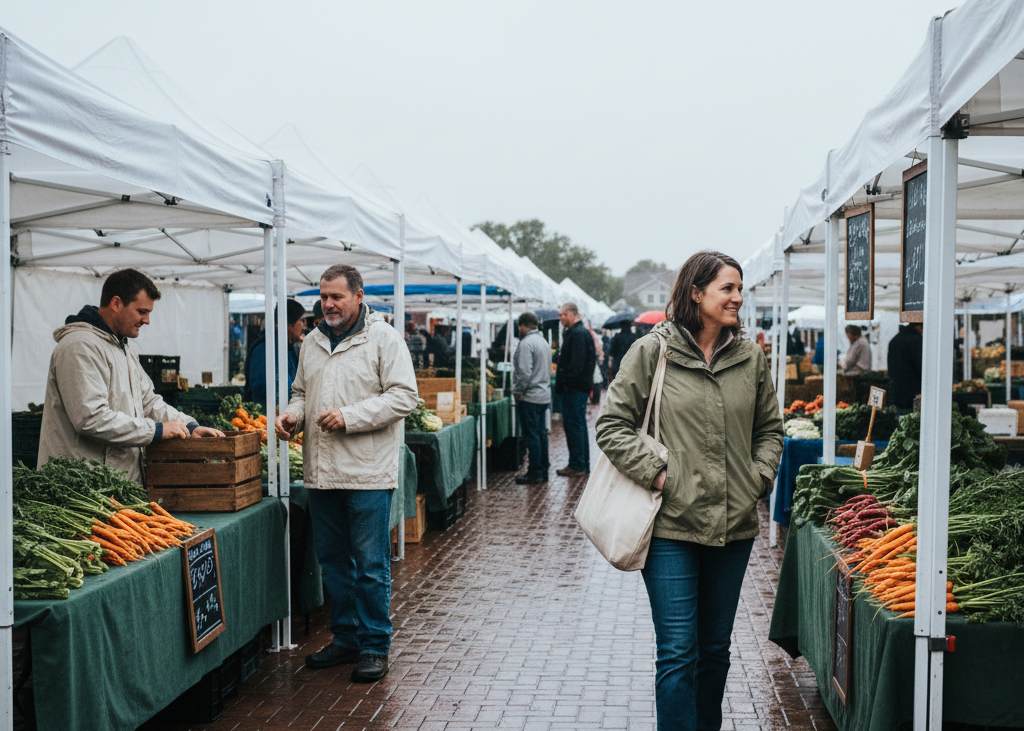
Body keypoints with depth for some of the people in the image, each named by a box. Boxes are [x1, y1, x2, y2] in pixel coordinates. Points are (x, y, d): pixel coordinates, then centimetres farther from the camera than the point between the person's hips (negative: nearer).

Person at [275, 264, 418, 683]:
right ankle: (346, 638, 27)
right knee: (333, 561, 13)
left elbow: (403, 396, -11)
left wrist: (349, 416, -17)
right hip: (321, 472, 6)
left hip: (368, 474, -6)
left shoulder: (384, 338, -5)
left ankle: (375, 646, 11)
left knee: (371, 565, -1)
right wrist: (293, 414, 2)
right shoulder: (313, 342, 15)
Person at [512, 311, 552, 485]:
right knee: (541, 433, 12)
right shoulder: (544, 342, 15)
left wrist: (518, 392, -11)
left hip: (530, 397, -9)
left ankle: (535, 474, -3)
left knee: (531, 436, -5)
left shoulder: (526, 343, -15)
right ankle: (543, 472, 16)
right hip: (544, 396, 9)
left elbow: (525, 372, -21)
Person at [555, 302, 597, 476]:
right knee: (579, 425, 14)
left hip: (575, 389, -11)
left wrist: (567, 383, -18)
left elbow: (577, 363, -22)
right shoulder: (576, 332, 19)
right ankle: (583, 465, 19)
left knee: (574, 425, -7)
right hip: (579, 388, 11)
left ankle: (577, 466, -4)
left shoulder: (577, 334, -15)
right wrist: (564, 383, 18)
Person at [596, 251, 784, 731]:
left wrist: (760, 477, 4)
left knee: (715, 649, 16)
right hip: (672, 525, -4)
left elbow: (770, 428, 19)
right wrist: (654, 474, -10)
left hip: (734, 526, 4)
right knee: (678, 653, -4)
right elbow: (612, 425, -3)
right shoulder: (651, 352, -5)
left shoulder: (750, 356, 7)